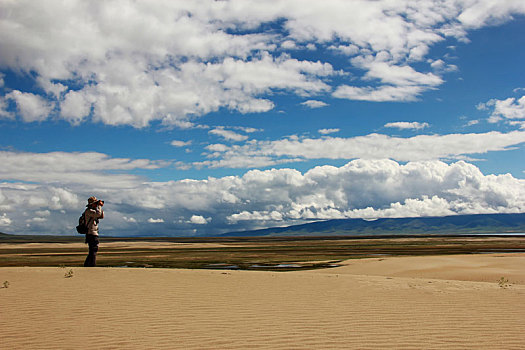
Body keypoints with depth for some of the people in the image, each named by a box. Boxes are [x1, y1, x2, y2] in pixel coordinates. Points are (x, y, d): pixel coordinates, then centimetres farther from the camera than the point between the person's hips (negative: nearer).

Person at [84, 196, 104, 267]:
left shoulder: (93, 211, 20)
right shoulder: (88, 211, -10)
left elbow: (102, 216, 22)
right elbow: (98, 214, -25)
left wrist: (100, 207, 12)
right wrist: (99, 206, -10)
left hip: (94, 234, 10)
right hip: (91, 234, -10)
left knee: (92, 251, 15)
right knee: (93, 250, -13)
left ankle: (86, 265, 20)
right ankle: (92, 265, -16)